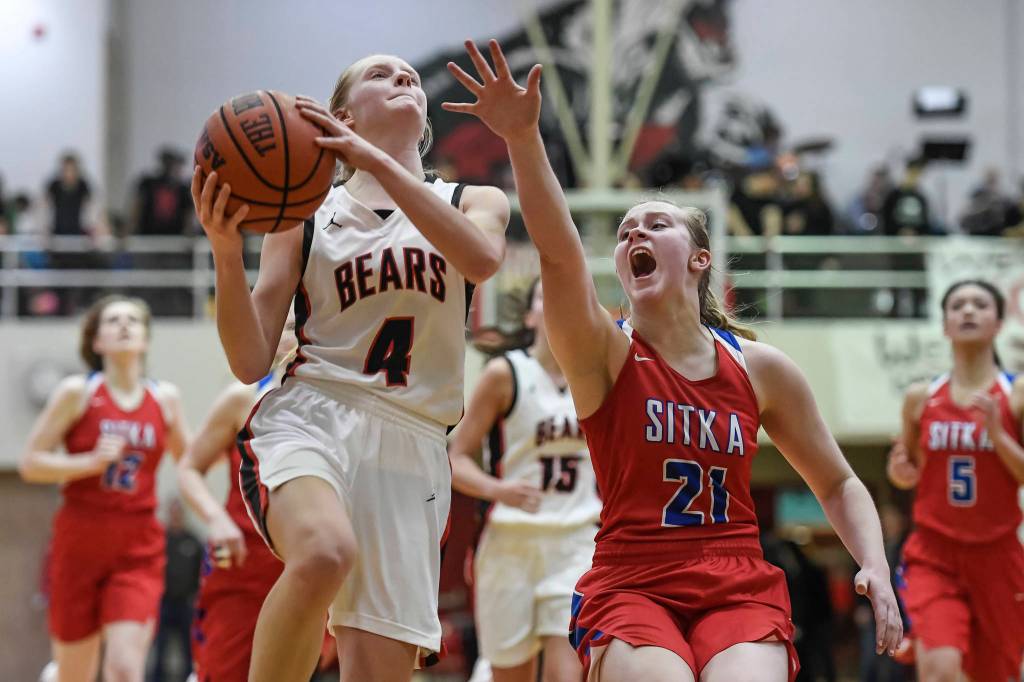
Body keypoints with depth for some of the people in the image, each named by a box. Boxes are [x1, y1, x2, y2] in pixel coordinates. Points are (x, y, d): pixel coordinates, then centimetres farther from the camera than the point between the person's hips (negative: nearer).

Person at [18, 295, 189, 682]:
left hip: (139, 549, 1)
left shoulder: (165, 398, 6)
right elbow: (30, 463, -5)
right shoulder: (77, 392, -2)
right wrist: (93, 461, -18)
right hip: (80, 543, -1)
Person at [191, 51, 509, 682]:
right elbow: (251, 363, 7)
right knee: (325, 551, -37)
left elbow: (482, 259, -11)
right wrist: (227, 252, -9)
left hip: (410, 446, 2)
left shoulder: (475, 203, 17)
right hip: (306, 418, -1)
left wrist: (377, 161, -13)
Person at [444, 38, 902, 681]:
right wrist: (522, 136, -34)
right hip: (630, 586, -2)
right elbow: (560, 253, -19)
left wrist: (876, 568, -1)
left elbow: (838, 484, 18)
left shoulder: (761, 369, 8)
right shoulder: (606, 355, 0)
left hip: (739, 588, 2)